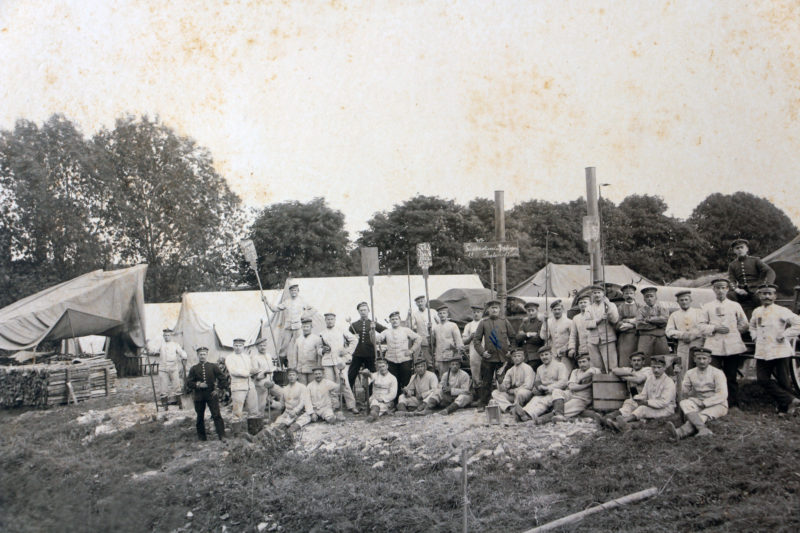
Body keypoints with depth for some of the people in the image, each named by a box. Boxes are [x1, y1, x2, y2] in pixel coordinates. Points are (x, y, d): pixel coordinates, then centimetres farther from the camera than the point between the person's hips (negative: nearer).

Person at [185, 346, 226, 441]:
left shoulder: (213, 366, 7)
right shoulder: (194, 369, 8)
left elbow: (222, 379, 8)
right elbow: (188, 383, 3)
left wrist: (217, 389, -1)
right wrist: (198, 384, -12)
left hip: (212, 395, -2)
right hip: (199, 396, 2)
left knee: (216, 415, -9)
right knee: (200, 417, 7)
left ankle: (222, 436, -10)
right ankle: (202, 437, 19)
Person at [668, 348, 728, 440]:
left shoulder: (717, 373, -5)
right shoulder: (690, 373, 9)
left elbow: (722, 395, -14)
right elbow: (683, 392, 8)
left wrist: (704, 403, -18)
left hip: (717, 405, -4)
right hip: (699, 404, 4)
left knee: (702, 416, -34)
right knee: (684, 403, -28)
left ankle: (680, 432, -57)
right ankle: (703, 429, -51)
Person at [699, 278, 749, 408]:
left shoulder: (735, 306, 12)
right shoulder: (707, 307, 11)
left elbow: (744, 325, 16)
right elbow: (702, 326, 6)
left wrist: (732, 330, 4)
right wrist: (715, 328, -8)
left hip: (733, 347, 1)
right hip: (714, 346, 0)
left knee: (731, 376, 2)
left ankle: (733, 404, 10)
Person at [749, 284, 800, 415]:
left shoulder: (781, 311, -6)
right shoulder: (756, 312, 12)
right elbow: (752, 326, 32)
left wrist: (784, 335, -12)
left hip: (779, 352, -6)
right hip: (762, 353, 6)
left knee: (783, 381, -1)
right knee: (762, 379, -1)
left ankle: (785, 406, 13)